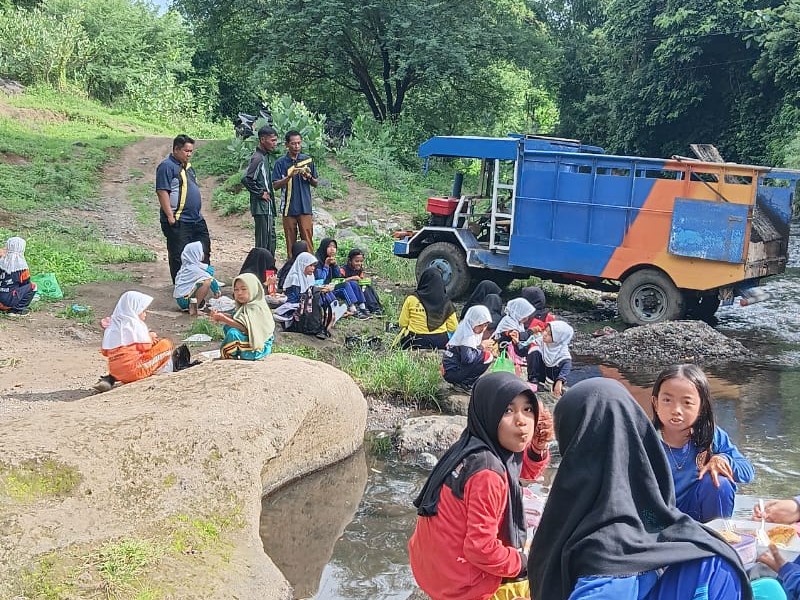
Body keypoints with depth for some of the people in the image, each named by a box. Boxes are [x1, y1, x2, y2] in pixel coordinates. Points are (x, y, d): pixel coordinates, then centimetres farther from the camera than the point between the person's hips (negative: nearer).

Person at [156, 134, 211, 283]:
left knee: (204, 252, 14)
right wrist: (170, 216, -22)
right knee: (179, 257, -1)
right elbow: (162, 192, -18)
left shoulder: (188, 167, 17)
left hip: (196, 220, 9)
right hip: (178, 221, -9)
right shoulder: (167, 166, -11)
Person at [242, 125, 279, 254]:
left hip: (268, 207, 10)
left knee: (271, 240, 15)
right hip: (261, 206, -10)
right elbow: (246, 179, -25)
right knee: (263, 243, -6)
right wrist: (260, 193, -17)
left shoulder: (266, 157, 14)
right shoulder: (258, 158, -15)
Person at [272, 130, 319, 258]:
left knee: (307, 241, -4)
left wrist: (309, 176, -11)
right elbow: (275, 185, -5)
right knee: (290, 241, 5)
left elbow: (316, 184, 11)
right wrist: (290, 176, -19)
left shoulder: (308, 160, 7)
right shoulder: (281, 162, 1)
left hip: (305, 208, 1)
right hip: (288, 208, 0)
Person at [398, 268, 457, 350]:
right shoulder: (446, 302, -5)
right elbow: (453, 328, 1)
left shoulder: (411, 300, -8)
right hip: (440, 344, 2)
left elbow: (402, 323, -1)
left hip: (415, 343, -2)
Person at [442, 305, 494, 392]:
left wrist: (482, 347, -3)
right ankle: (464, 384, -10)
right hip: (452, 373, -10)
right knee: (487, 356, -15)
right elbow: (467, 358, -27)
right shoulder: (467, 335, -17)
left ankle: (461, 382, 8)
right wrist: (482, 347, -14)